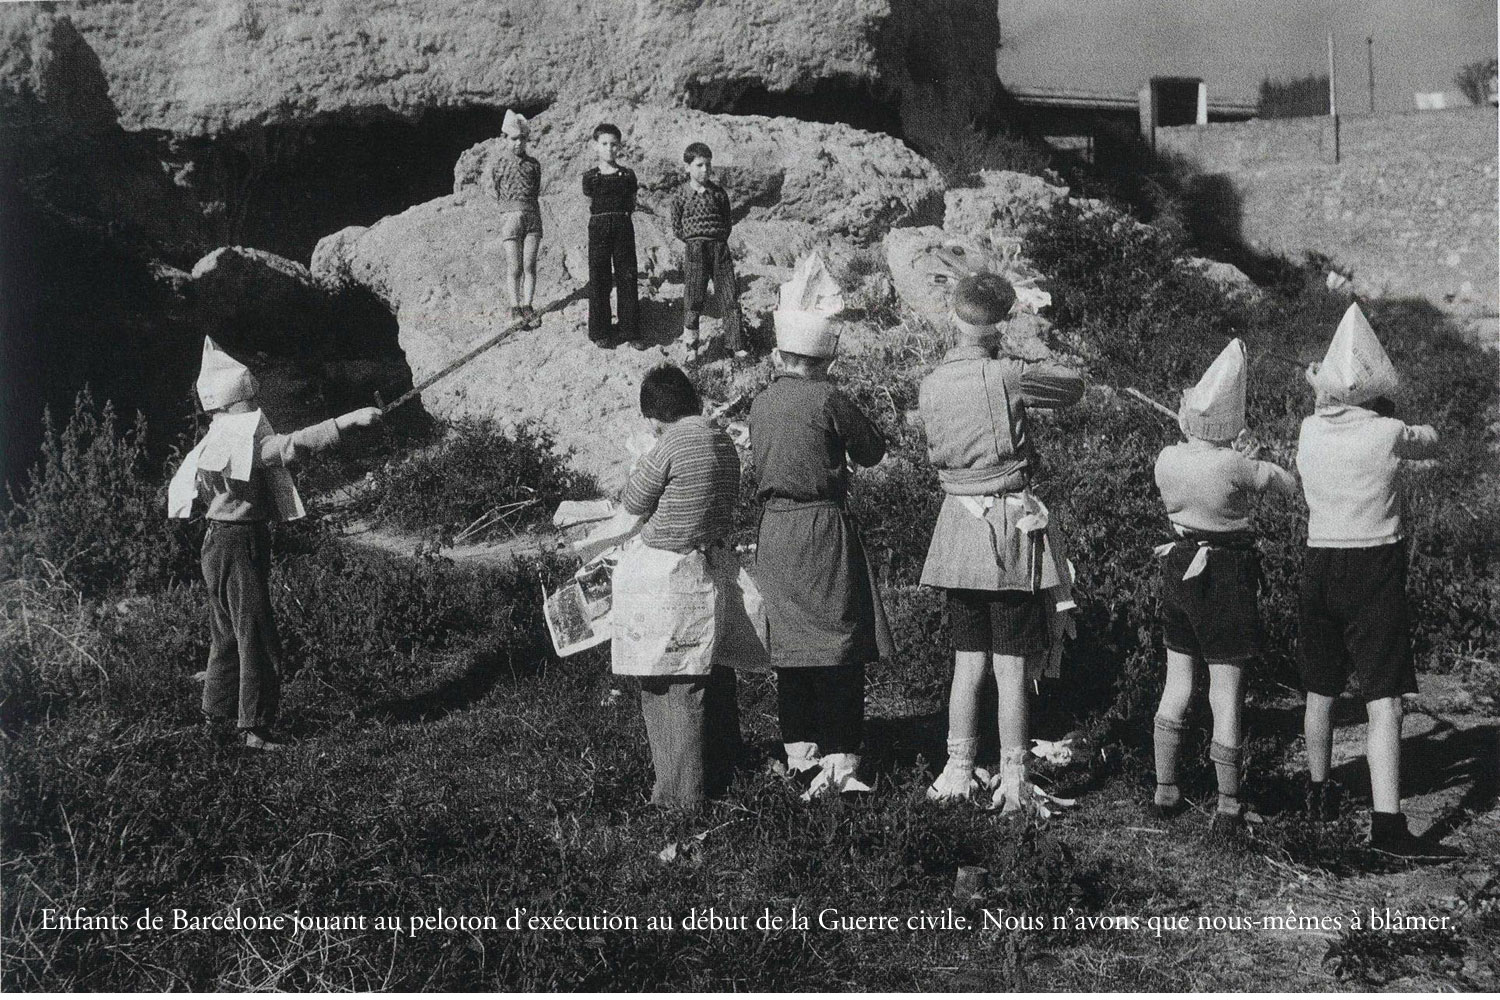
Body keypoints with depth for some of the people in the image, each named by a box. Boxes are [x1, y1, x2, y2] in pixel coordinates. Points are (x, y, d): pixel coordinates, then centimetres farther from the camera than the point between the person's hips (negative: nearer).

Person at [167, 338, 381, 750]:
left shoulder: (212, 444, 11)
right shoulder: (244, 442, -20)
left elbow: (181, 484, 24)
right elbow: (292, 444, -33)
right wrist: (346, 421, -38)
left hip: (220, 543, 10)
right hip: (240, 546, -10)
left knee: (228, 631, 20)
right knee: (255, 636, -7)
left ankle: (218, 710, 31)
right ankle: (254, 727, -5)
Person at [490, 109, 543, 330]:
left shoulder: (533, 163, 9)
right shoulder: (498, 162, 2)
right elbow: (494, 191, 9)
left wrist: (528, 207, 8)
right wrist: (510, 205, 7)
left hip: (533, 215, 2)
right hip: (510, 215, -2)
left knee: (529, 265, -2)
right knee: (514, 267, -4)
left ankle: (527, 307, 4)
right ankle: (515, 308, 4)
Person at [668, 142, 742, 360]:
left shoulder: (719, 193, 5)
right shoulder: (682, 195, 0)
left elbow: (727, 222, 11)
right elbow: (676, 226, 4)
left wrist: (719, 241, 2)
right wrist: (693, 241, -1)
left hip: (719, 246, 2)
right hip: (694, 249, -2)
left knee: (729, 295, 2)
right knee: (693, 297, 0)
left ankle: (735, 343, 9)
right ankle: (691, 344, 12)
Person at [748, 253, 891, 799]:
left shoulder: (761, 403, 7)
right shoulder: (827, 399, -11)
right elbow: (873, 450, -1)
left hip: (773, 529, 6)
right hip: (823, 527, -6)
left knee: (791, 646, 11)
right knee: (839, 645, -1)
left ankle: (800, 755, 17)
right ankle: (839, 761, -1)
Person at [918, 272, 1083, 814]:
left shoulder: (929, 388, 2)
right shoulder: (1004, 377, -13)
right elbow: (1073, 385, 1)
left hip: (958, 524, 5)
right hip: (1012, 525, -5)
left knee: (968, 661, 13)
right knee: (1012, 666, 1)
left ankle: (959, 773, 18)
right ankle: (1013, 783, 5)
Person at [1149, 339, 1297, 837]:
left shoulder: (1166, 459, -7)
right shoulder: (1234, 466, -22)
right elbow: (1290, 487, -6)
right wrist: (1257, 457, 10)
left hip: (1178, 568, 5)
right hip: (1226, 577, -5)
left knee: (1176, 687, 17)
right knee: (1226, 694, 4)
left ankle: (1164, 791, 24)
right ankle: (1228, 806, 12)